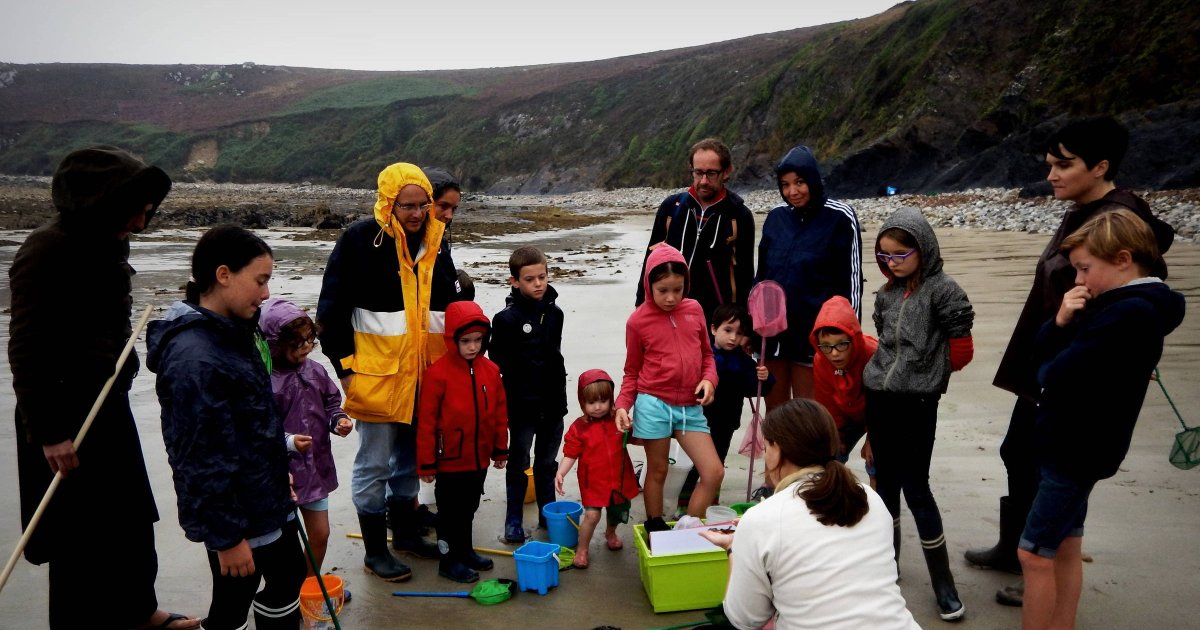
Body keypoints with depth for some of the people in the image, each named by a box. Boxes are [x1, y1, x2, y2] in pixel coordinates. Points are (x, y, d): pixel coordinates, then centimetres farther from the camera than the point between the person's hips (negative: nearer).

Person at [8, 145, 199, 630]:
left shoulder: (106, 245, 6)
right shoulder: (46, 252, -19)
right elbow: (27, 352, -21)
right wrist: (49, 433, -20)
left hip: (109, 407, 9)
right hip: (66, 418, -9)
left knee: (132, 517, 19)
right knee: (80, 534, 5)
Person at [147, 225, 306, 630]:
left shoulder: (232, 332, 3)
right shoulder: (194, 358, -27)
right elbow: (201, 458, -25)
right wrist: (226, 537, -20)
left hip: (267, 496, 9)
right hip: (234, 513, -9)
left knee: (289, 575, 22)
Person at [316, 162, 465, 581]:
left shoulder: (434, 241, 7)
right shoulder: (360, 240, -10)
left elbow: (448, 303, 18)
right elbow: (332, 309, -9)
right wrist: (345, 367, -11)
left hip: (424, 371, 6)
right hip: (377, 372, -5)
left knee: (412, 455, 17)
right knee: (374, 462, 4)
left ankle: (405, 532, 34)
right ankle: (375, 549, 18)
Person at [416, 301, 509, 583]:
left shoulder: (491, 370, -1)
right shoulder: (438, 373, -18)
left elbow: (499, 412, 7)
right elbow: (426, 421, -14)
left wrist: (500, 450, 11)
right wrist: (426, 463, -10)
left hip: (479, 459, 5)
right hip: (450, 461, -5)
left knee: (469, 509, 21)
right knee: (450, 512, 9)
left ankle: (465, 550, 38)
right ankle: (449, 560, 23)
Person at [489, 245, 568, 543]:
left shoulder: (554, 313, 4)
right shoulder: (506, 319, -13)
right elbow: (497, 362, -12)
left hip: (553, 403, 5)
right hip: (522, 406, -5)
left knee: (547, 462, 17)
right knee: (519, 464, 8)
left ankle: (547, 513, 31)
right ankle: (513, 520, 21)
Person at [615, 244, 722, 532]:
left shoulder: (694, 309, 4)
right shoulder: (638, 320, -5)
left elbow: (706, 353, 14)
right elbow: (632, 371, 3)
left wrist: (709, 379, -5)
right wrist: (623, 404, -10)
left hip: (691, 406, 4)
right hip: (654, 404, -3)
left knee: (714, 473, 0)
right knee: (657, 471, 11)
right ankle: (655, 531, 31)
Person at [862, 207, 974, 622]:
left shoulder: (943, 290, -9)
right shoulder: (887, 295, 10)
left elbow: (961, 350, -7)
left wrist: (929, 371, 5)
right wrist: (886, 372, 8)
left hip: (917, 403, -6)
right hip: (879, 399, 6)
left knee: (915, 487, -3)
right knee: (886, 482, 14)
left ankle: (943, 583, 10)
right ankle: (888, 559, 29)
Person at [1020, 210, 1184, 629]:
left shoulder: (1129, 314, -23)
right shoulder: (1117, 304, 9)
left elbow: (1058, 375, -27)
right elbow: (1043, 350, 10)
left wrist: (1046, 370, -4)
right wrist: (1061, 322, -11)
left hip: (1077, 451, -10)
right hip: (1073, 446, 10)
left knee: (1035, 554, -2)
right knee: (1065, 547, 16)